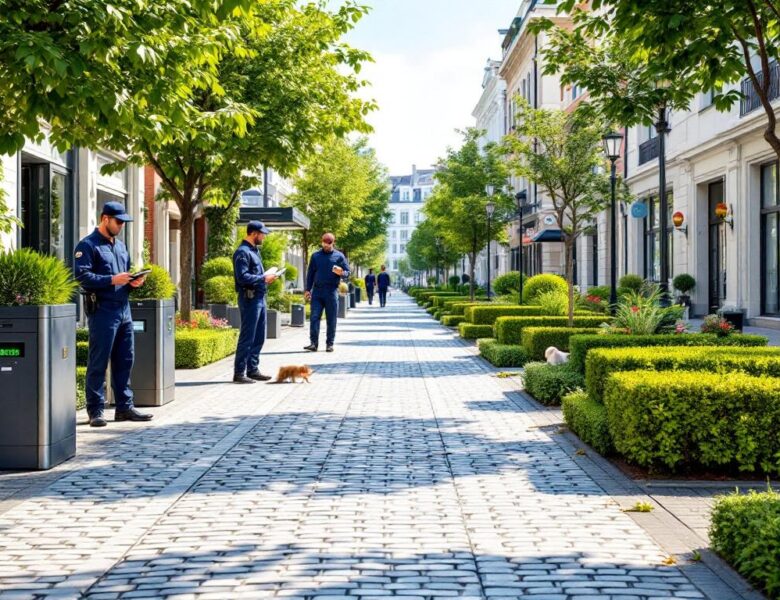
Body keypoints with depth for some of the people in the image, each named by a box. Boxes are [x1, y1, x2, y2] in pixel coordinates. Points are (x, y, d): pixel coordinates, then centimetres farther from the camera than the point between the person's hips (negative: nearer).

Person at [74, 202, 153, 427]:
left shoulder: (120, 245, 20)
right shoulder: (87, 245, -5)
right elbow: (82, 275, -16)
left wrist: (133, 281, 6)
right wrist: (112, 280, -21)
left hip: (123, 309, 8)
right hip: (102, 310, -8)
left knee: (124, 361, 10)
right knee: (98, 363, -3)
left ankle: (124, 407, 18)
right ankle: (95, 410, 3)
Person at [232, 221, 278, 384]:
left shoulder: (254, 250, 18)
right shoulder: (242, 252, -12)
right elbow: (243, 277, -21)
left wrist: (266, 277, 7)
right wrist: (263, 279, -16)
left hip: (260, 298, 10)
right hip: (250, 298, -10)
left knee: (259, 338, 13)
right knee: (247, 338, -6)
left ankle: (253, 370, 21)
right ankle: (239, 373, -2)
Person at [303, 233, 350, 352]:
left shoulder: (339, 256, 4)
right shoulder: (315, 256, 10)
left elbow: (347, 273, 4)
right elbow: (310, 273, 14)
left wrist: (341, 273, -19)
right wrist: (307, 289, 8)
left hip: (332, 292, -2)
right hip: (317, 291, 2)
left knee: (331, 319, 2)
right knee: (314, 317, -5)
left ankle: (329, 344, 8)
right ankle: (314, 343, -6)